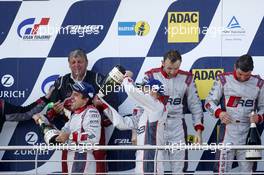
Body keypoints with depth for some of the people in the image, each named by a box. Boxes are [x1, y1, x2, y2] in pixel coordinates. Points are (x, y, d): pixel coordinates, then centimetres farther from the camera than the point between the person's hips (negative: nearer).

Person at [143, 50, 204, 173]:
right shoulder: (151, 76, -6)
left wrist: (198, 129, 2)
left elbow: (195, 105, 8)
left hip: (177, 126, 2)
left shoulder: (186, 78, 1)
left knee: (178, 167, 5)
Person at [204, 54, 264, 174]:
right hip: (227, 129, -2)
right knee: (224, 169, -6)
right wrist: (218, 112, -14)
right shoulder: (224, 80, 1)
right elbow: (209, 102, 5)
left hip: (247, 132, 2)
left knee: (247, 170, 6)